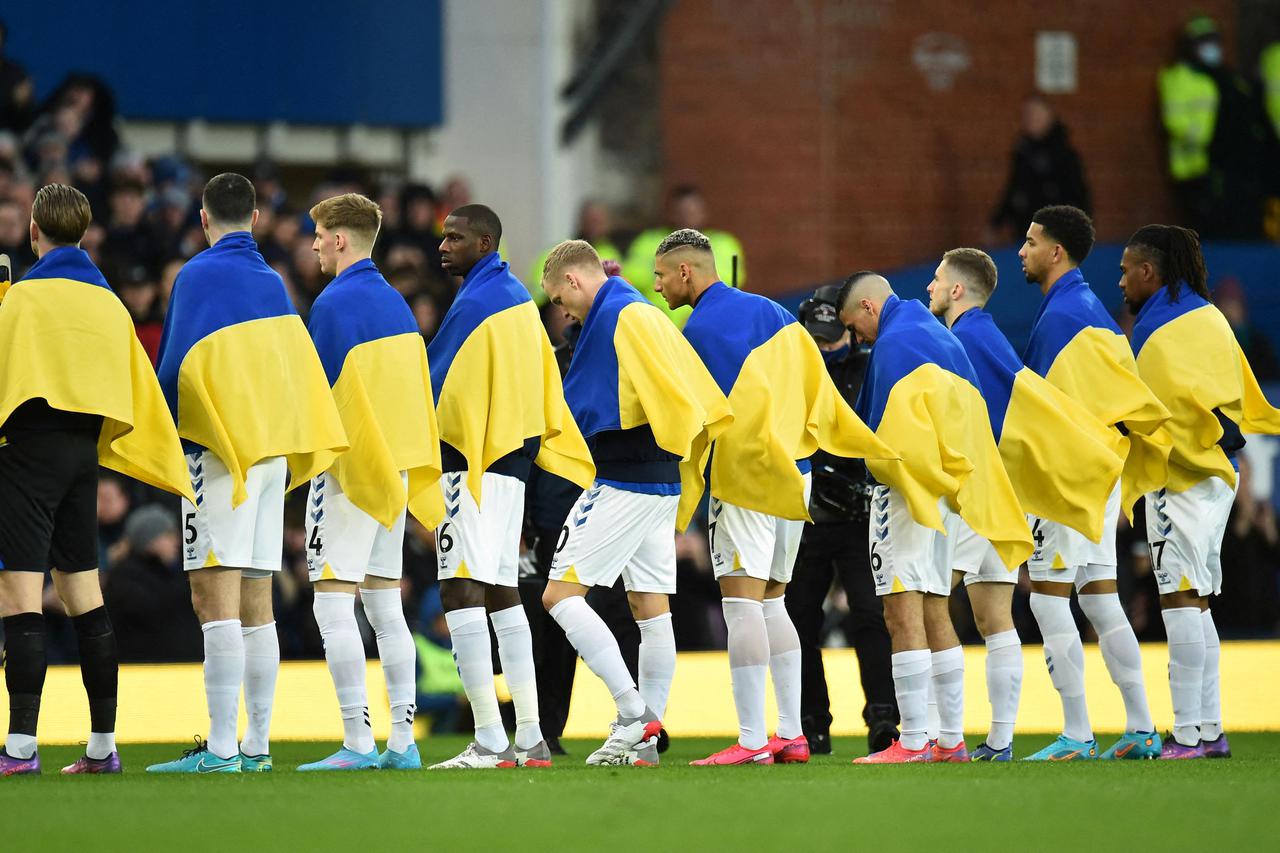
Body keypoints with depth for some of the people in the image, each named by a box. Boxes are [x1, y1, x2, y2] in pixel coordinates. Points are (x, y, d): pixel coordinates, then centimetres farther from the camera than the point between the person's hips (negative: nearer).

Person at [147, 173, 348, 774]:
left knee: (214, 602, -11)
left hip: (220, 451, -7)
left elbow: (174, 370, -10)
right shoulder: (273, 283, 15)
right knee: (255, 604, 12)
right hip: (275, 449, 7)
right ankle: (256, 746, 12)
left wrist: (165, 435, 6)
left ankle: (221, 748, -18)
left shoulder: (199, 275, -6)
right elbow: (297, 370, 15)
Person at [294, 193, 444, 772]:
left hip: (350, 468, -9)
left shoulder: (334, 304, -12)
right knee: (385, 606, 11)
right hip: (397, 467, 9)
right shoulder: (395, 303, 14)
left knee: (333, 606, -7)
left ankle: (357, 741, -13)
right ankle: (403, 741, 8)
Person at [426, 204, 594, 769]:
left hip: (469, 462, -10)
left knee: (461, 592, -11)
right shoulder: (518, 298, 15)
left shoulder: (473, 304, -13)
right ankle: (530, 739, 12)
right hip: (513, 458, 10)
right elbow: (544, 380, 19)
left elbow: (436, 385, -13)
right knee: (503, 594, 13)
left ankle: (489, 742, -17)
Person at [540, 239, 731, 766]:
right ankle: (643, 737, 10)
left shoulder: (618, 316, -12)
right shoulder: (638, 313, 17)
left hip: (621, 483, -10)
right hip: (660, 486, 10)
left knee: (561, 595, -8)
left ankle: (633, 711, -15)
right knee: (650, 608, 8)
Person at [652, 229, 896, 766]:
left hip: (746, 475, -8)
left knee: (742, 604, -9)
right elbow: (816, 386, 12)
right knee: (771, 602, 15)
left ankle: (752, 740, -16)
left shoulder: (700, 328, -9)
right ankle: (791, 735, 14)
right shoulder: (769, 311, 15)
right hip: (796, 474, 8)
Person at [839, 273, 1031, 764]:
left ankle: (913, 742, -16)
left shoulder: (894, 343, -9)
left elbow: (889, 429, -18)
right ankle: (951, 740, 13)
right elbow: (972, 420, 19)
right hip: (948, 494, 10)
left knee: (903, 611, -11)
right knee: (935, 613, 13)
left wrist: (877, 466, -4)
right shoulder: (945, 341, 20)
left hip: (907, 492, -10)